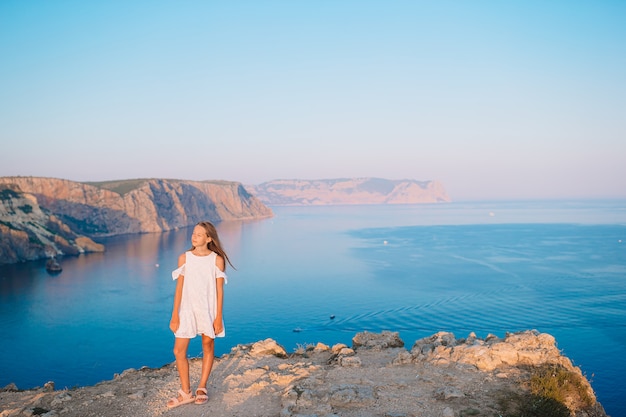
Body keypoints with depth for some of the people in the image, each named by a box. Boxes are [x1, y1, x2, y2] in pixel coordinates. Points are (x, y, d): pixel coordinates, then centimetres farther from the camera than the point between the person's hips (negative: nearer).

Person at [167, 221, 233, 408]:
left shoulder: (217, 260, -5)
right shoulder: (184, 258, 0)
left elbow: (219, 290, -4)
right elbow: (179, 287, 1)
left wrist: (218, 317, -7)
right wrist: (175, 314, -2)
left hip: (209, 310, -1)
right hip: (188, 310, 2)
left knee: (208, 348, 9)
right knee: (179, 351, 0)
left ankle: (201, 388, 27)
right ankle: (186, 393, 15)